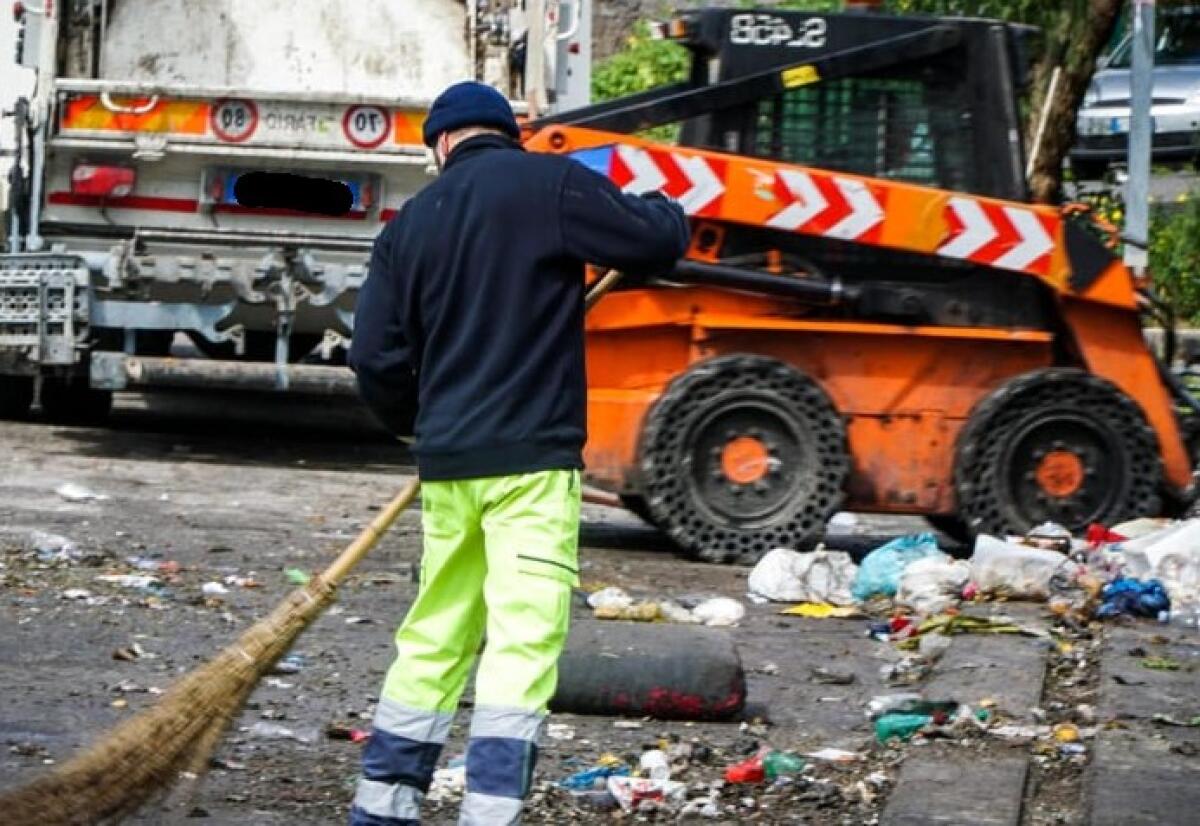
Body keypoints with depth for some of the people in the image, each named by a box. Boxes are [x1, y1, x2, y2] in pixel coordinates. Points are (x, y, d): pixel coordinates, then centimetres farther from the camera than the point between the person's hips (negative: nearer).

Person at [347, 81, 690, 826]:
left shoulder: (411, 224, 11)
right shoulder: (549, 186, -5)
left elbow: (377, 359, 9)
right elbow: (660, 241, -4)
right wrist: (662, 209, 19)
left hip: (447, 463, 6)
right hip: (531, 458, -6)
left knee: (433, 641, 15)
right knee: (523, 643, -7)